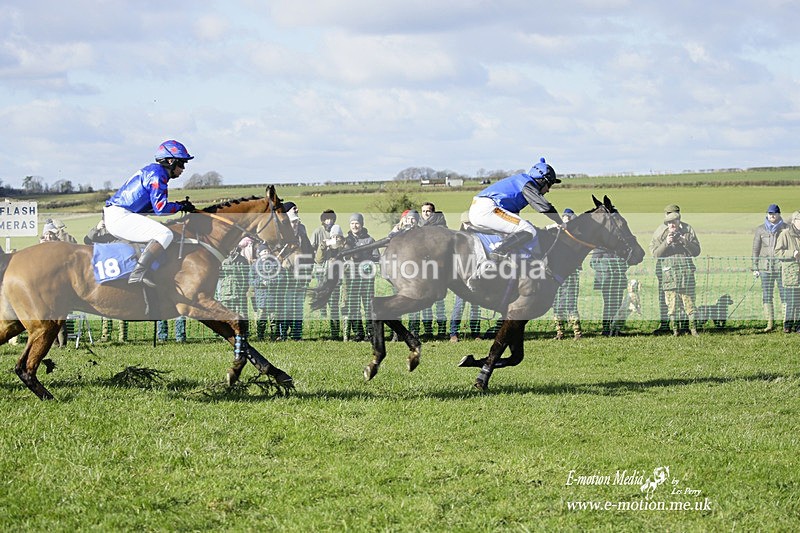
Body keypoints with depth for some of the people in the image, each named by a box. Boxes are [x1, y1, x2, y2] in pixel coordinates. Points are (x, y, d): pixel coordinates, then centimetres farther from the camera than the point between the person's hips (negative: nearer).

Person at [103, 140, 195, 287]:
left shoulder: (151, 170, 22)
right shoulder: (157, 174, -10)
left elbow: (154, 205, 24)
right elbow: (160, 208, -17)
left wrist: (177, 205, 16)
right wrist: (181, 207, -2)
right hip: (120, 215, -11)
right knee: (165, 234, -22)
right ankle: (138, 274, -34)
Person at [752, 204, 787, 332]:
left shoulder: (786, 228, 5)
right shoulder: (760, 230, 8)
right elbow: (755, 249, 10)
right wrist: (755, 268, 5)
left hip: (781, 264, -1)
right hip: (765, 266, 1)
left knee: (784, 294, -5)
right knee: (766, 295, -1)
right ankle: (770, 322, 2)